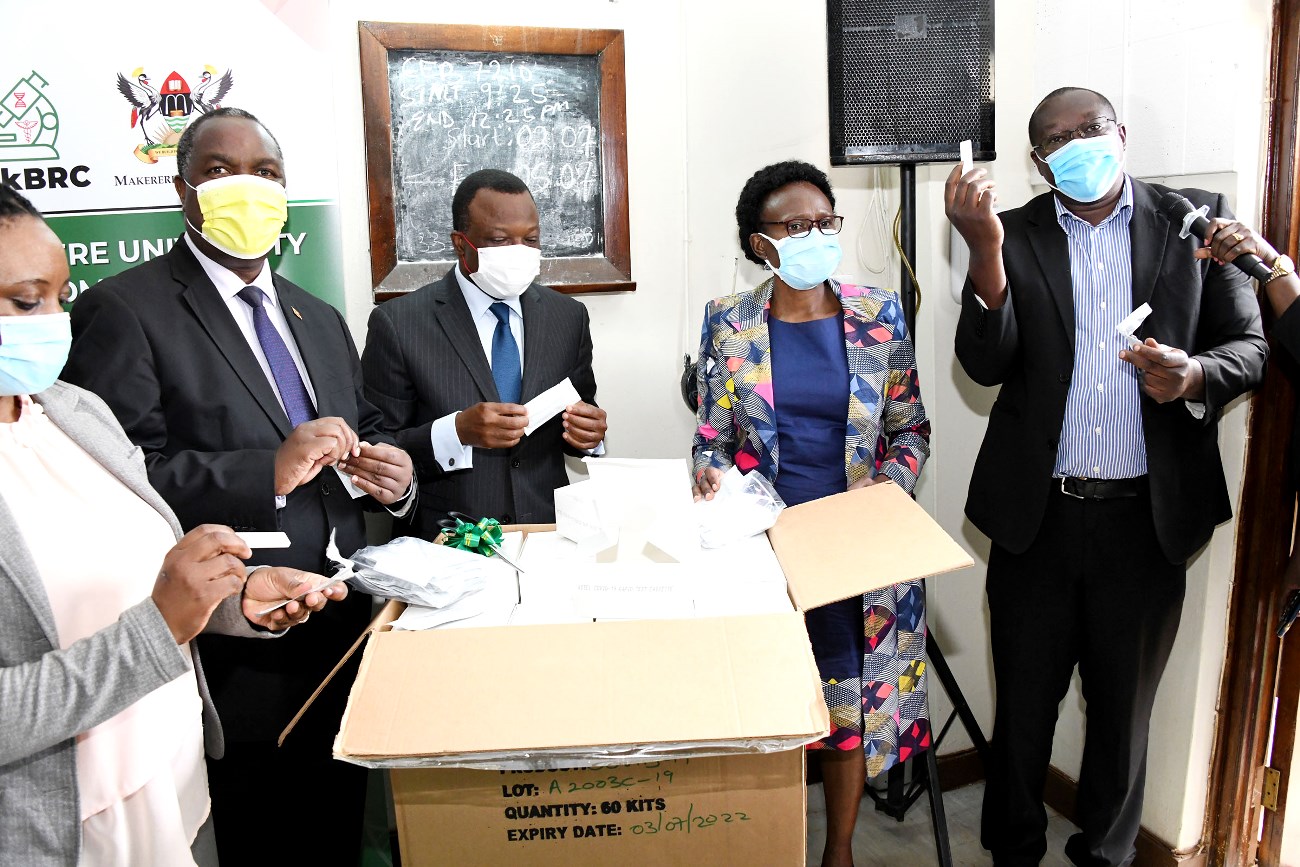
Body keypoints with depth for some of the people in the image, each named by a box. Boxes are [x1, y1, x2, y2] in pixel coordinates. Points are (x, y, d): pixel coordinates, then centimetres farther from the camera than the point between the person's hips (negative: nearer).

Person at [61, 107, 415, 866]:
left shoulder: (321, 319, 13)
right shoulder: (122, 311, -9)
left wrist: (393, 475, -5)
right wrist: (272, 472, -28)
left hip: (345, 641, 6)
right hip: (233, 661, -6)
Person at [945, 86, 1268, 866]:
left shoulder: (1197, 219, 2)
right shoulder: (1015, 234, 0)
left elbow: (1252, 346, 3)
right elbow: (986, 366, -11)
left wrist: (1195, 374, -20)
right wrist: (986, 251, -25)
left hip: (1147, 516, 1)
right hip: (1037, 516, 0)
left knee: (1124, 707, 17)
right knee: (1024, 702, 14)